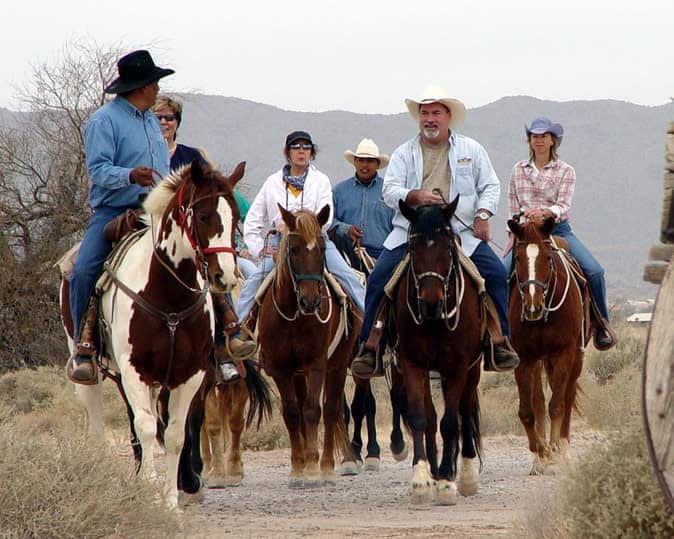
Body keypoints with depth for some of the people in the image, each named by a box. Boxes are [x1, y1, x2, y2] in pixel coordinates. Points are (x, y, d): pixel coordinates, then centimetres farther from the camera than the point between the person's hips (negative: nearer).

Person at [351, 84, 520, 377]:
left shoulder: (471, 150, 11)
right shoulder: (404, 153, 10)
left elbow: (490, 186, 11)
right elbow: (389, 190, 0)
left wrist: (482, 214, -7)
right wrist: (415, 196, -21)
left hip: (461, 232, 0)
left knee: (495, 273, -17)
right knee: (378, 278, -17)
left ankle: (499, 341, -8)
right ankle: (369, 347, -10)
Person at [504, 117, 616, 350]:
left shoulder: (565, 171, 2)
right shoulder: (518, 170, 10)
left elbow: (563, 207, -10)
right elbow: (514, 210, 13)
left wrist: (544, 212, -30)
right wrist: (512, 240, 3)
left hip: (559, 230, -2)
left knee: (594, 271, -21)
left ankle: (601, 322, -3)